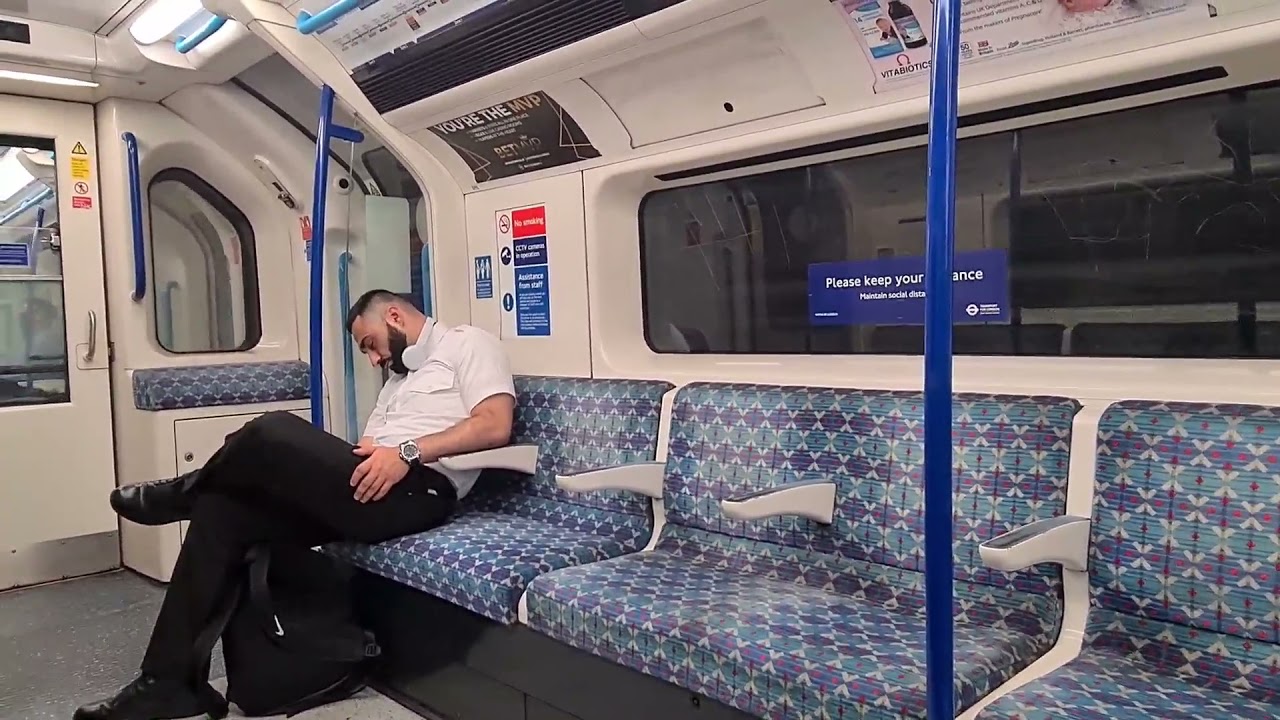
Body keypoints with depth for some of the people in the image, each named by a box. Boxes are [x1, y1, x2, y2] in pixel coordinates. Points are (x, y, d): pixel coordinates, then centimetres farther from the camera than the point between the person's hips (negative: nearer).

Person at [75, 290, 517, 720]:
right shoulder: (401, 375, 33)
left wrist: (408, 451, -18)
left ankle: (183, 494, 10)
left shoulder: (467, 343, 7)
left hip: (416, 491, -9)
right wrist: (364, 452, -2)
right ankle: (171, 680, -2)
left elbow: (495, 426, -11)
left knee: (276, 431, -23)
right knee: (220, 510, -4)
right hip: (373, 491, 9)